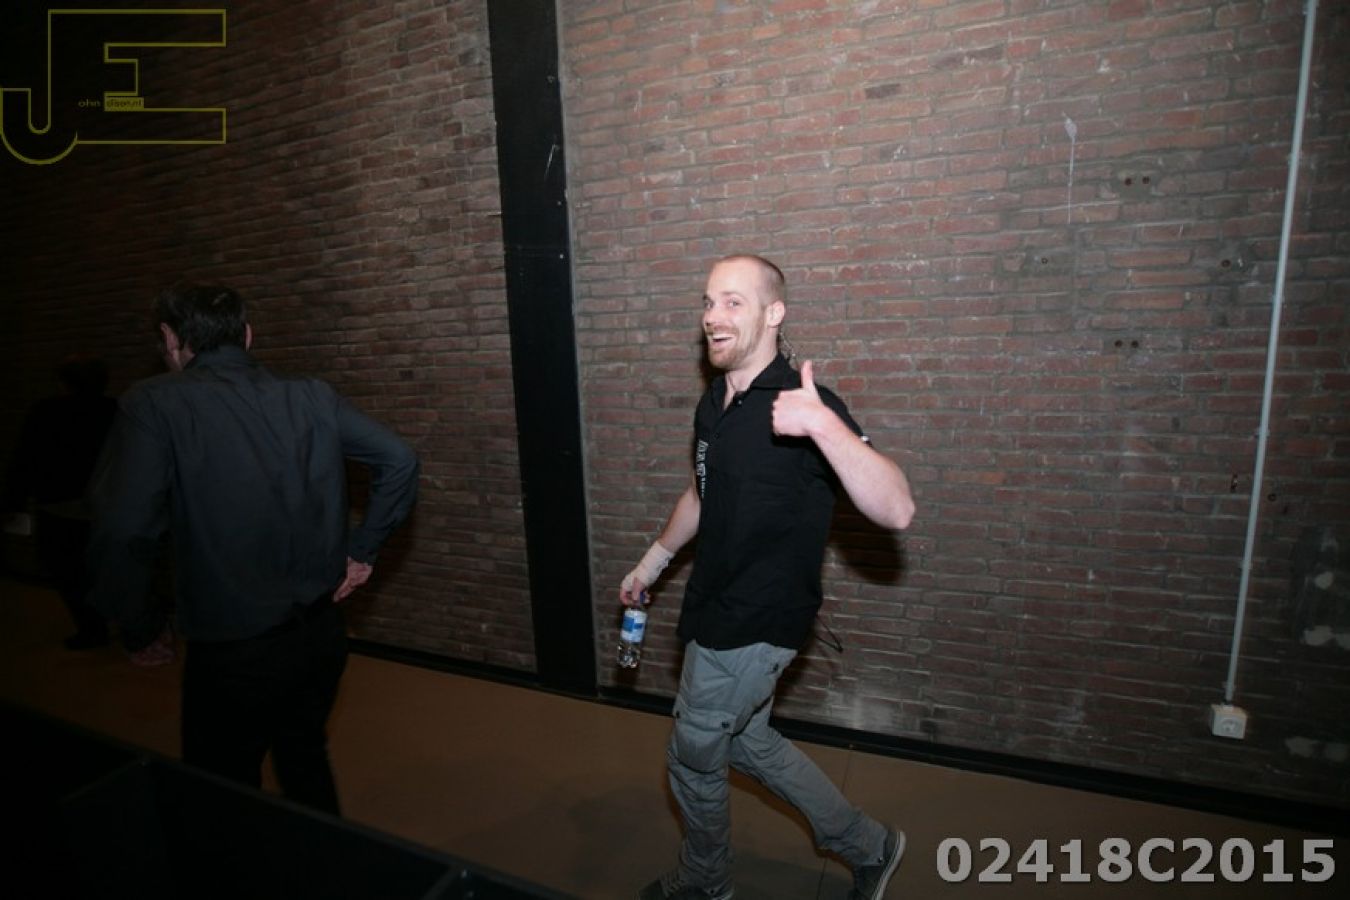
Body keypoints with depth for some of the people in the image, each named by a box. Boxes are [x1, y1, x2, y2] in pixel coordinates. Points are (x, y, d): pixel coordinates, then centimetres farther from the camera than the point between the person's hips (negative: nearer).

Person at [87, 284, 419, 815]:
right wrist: (362, 550, 6)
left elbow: (123, 531, -21)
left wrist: (137, 627, -5)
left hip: (233, 650, -4)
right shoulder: (311, 396, 0)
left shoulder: (156, 403, -12)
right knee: (306, 761, 27)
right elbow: (399, 461, -1)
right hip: (322, 631, 5)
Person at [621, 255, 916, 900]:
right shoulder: (715, 403, 3)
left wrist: (825, 424, -47)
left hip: (754, 627, -8)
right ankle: (868, 847, 41)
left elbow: (896, 511, -34)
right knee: (745, 741, 24)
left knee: (693, 758, 12)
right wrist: (653, 561, 26)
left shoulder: (801, 405, -23)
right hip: (719, 613, 8)